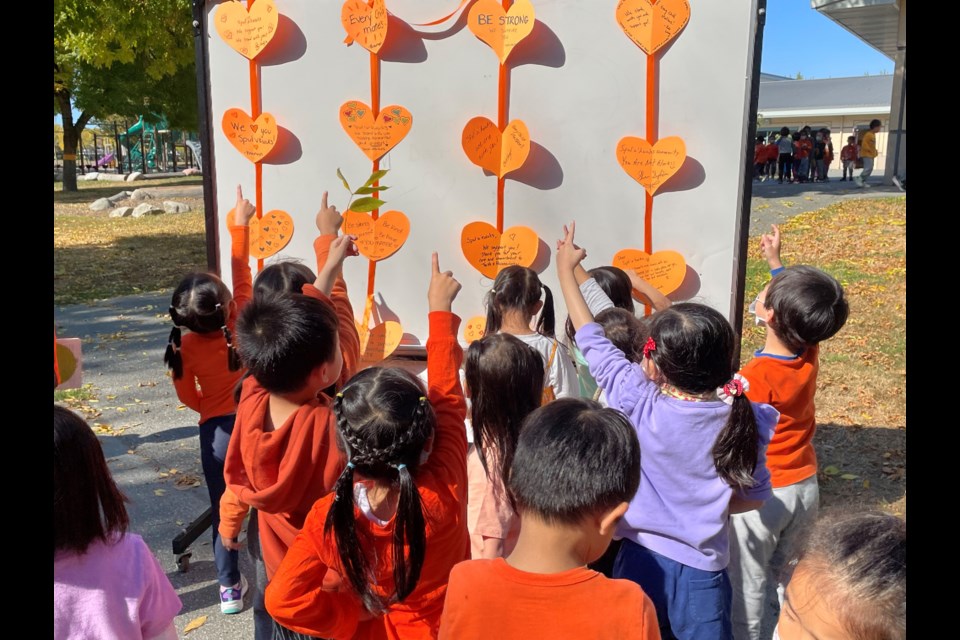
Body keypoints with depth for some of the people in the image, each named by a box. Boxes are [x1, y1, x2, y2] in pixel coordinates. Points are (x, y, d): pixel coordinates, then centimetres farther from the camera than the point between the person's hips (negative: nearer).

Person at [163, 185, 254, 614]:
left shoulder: (184, 345, -10)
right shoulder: (240, 322, -14)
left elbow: (187, 395, -1)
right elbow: (241, 276, -6)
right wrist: (239, 225, -2)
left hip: (215, 429, 1)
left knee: (223, 509, 12)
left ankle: (230, 588, 20)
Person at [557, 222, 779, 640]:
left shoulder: (639, 404, -19)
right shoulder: (742, 421, -13)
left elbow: (592, 342, -7)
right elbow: (755, 496, -1)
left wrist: (566, 269, 5)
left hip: (640, 559, -1)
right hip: (701, 572, 1)